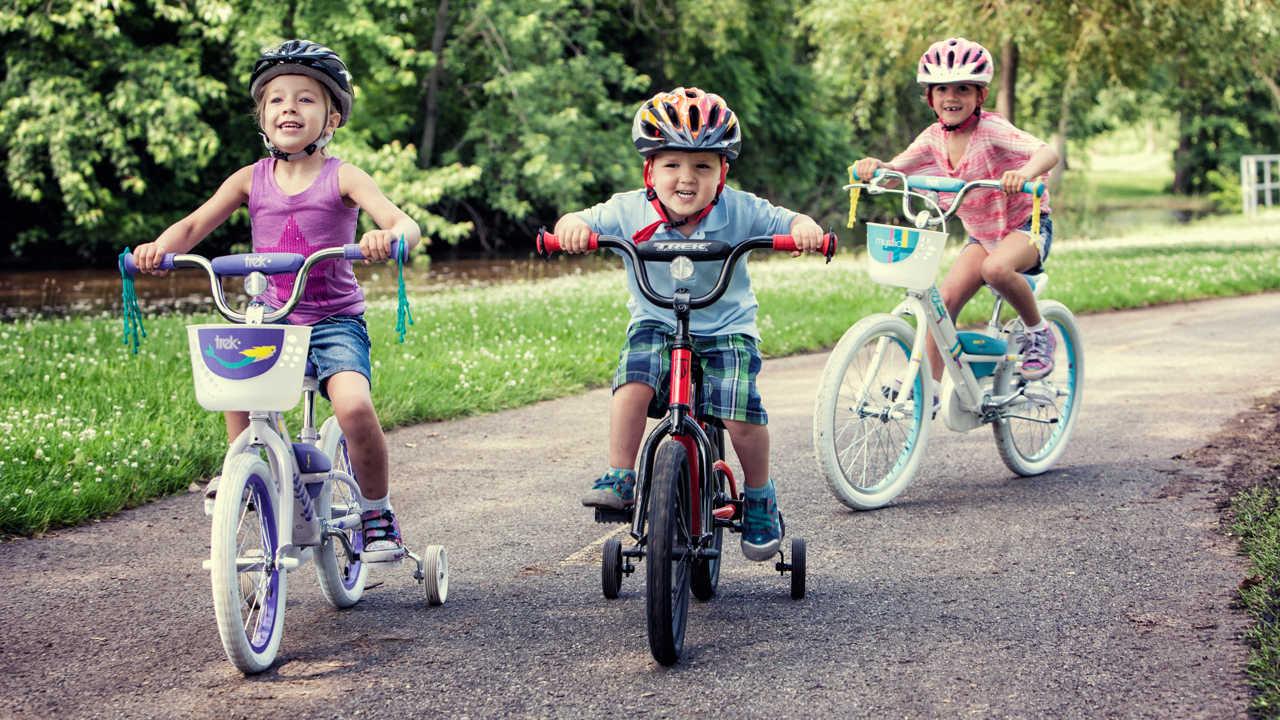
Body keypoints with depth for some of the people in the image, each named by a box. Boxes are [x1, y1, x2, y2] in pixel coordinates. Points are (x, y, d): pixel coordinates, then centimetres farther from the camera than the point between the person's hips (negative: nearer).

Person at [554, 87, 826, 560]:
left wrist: (805, 228, -35)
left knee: (741, 416, -17)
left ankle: (759, 499, 9)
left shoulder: (739, 211, -12)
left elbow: (788, 223, -12)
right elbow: (586, 222, -15)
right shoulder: (630, 211, -11)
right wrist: (572, 226, -39)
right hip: (655, 326, 1)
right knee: (632, 384, -29)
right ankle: (620, 479, -16)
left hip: (726, 331, -1)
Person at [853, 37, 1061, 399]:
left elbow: (1048, 152, -36)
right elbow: (894, 170, -11)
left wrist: (1025, 172, -59)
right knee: (945, 296, -13)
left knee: (996, 268, -36)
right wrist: (873, 166, -35)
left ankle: (1038, 332, -10)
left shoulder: (991, 130, -22)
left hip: (1026, 224, -6)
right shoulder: (934, 138, -4)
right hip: (982, 234, 6)